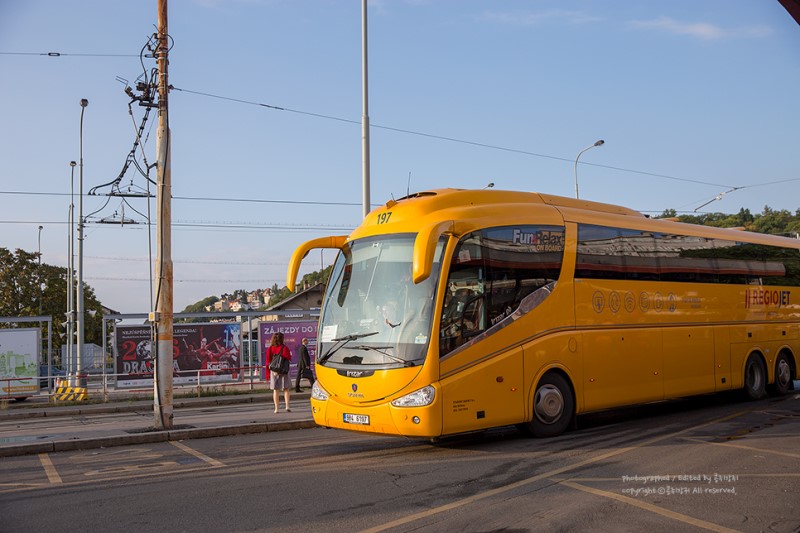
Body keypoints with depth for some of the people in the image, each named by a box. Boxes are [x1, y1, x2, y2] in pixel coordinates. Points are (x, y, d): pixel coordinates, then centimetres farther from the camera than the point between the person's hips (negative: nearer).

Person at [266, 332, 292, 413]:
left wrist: (273, 370, -1)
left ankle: (276, 408, 6)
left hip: (273, 371, 2)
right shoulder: (285, 348, -9)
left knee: (275, 390, 7)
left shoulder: (270, 349, -1)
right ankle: (287, 406, -3)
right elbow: (289, 359, -8)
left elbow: (268, 361, -3)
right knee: (286, 389, 8)